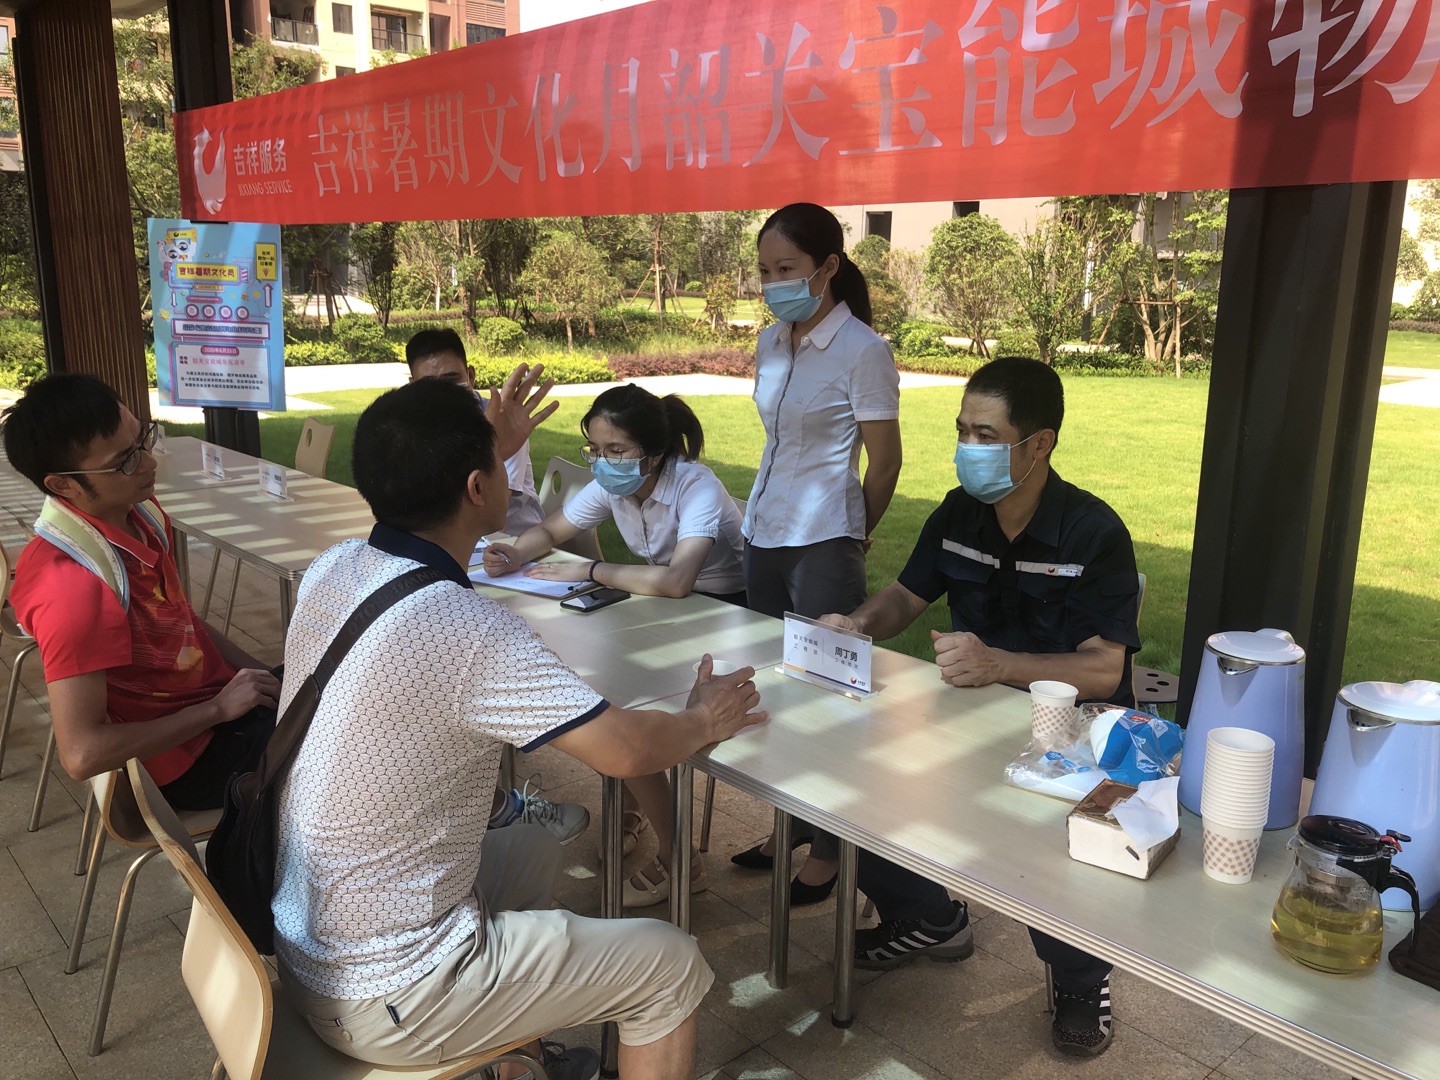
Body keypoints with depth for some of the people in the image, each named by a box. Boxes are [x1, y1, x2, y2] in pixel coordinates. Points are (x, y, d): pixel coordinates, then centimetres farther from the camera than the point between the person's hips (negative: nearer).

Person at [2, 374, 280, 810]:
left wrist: (257, 674, 0)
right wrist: (218, 709, -25)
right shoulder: (72, 586, -31)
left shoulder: (140, 512, -5)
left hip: (221, 692, 8)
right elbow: (82, 754, -33)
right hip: (186, 758, -8)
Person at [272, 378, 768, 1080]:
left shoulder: (331, 571, -6)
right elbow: (626, 750, -23)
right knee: (671, 966, 4)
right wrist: (703, 721, -3)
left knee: (535, 850, 29)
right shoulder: (470, 632, -30)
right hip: (384, 1003, -8)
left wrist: (488, 451, 22)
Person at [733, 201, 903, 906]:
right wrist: (773, 512, 16)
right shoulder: (771, 342, 9)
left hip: (822, 544, -7)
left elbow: (885, 461, -6)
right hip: (764, 533, 7)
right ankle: (791, 826, 29)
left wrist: (849, 538, 4)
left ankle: (829, 849, 16)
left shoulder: (861, 350, -11)